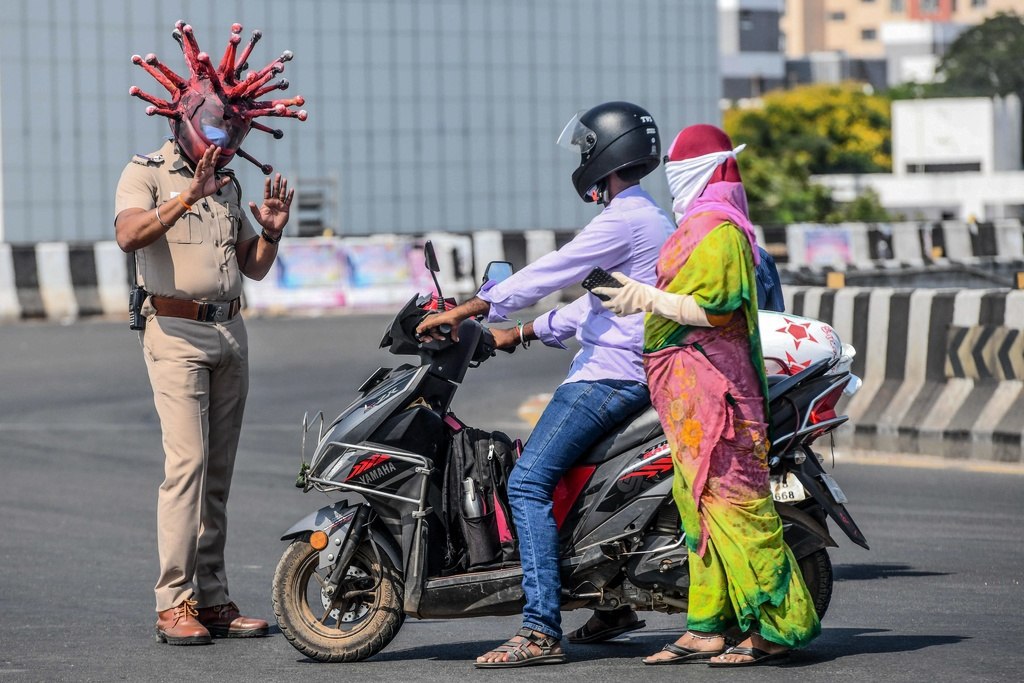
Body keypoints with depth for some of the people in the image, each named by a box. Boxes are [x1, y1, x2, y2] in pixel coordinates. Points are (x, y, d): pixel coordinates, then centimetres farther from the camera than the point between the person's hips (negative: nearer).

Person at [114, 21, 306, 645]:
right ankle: (174, 604, -16)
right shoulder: (147, 173, -2)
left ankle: (213, 599, 7)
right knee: (187, 461, -16)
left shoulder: (229, 185, 18)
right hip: (176, 330, -7)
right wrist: (188, 197, -30)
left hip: (230, 331, 7)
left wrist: (271, 231, 2)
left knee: (219, 472, 5)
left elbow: (254, 267, 21)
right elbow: (130, 235, -21)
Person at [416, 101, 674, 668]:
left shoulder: (623, 220, -14)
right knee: (562, 465, 23)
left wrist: (462, 312, -13)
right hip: (632, 371, 11)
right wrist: (520, 334, 23)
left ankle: (541, 630, -26)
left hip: (611, 374, -11)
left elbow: (548, 273, -17)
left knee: (528, 482, -17)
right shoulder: (648, 218, 20)